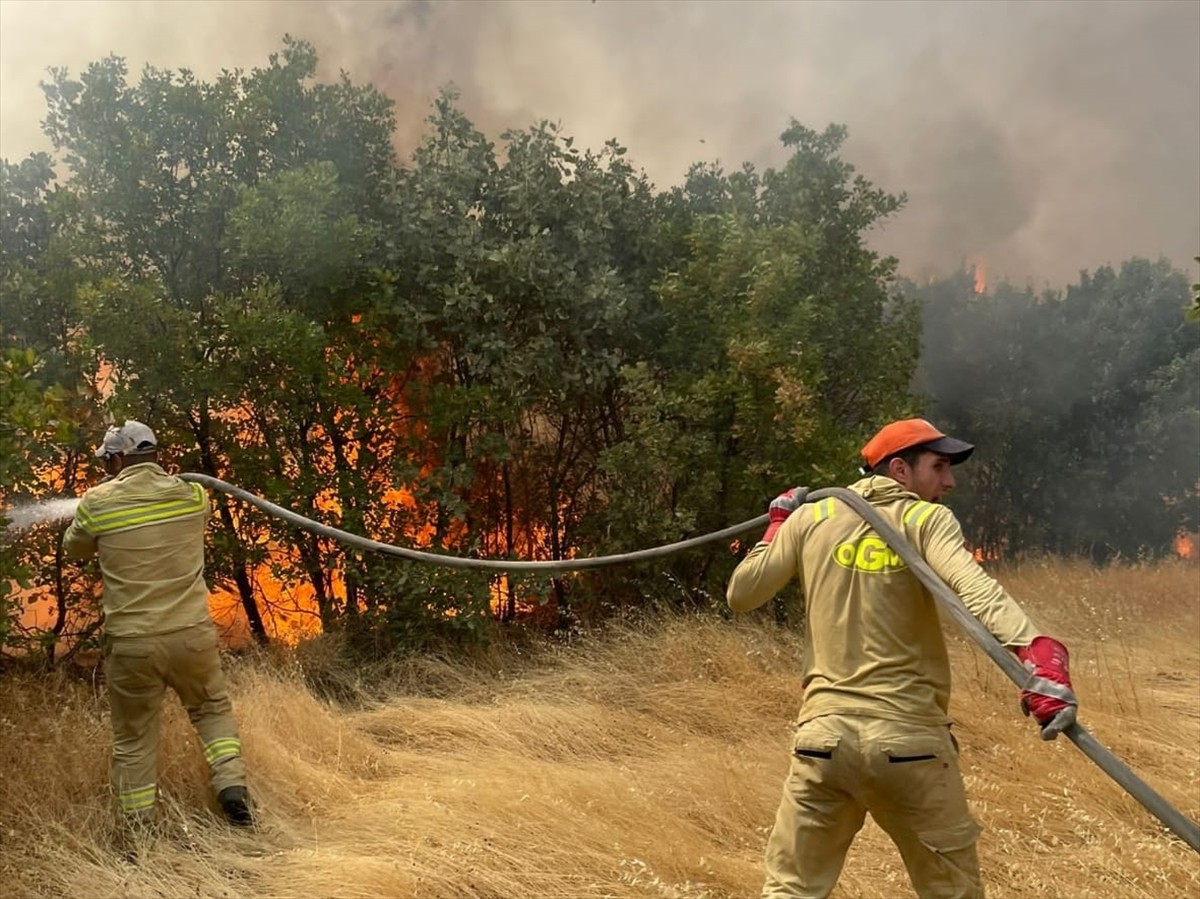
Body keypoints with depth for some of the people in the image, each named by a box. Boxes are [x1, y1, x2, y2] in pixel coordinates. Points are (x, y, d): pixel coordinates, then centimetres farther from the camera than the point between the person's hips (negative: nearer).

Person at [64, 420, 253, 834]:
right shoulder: (193, 495, 1)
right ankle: (232, 785, 8)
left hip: (131, 643, -1)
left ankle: (140, 834, 18)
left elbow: (74, 547, 16)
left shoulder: (97, 503, -4)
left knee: (133, 741, 14)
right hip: (192, 633, 2)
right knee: (213, 709, 26)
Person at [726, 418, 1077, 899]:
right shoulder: (928, 520, -2)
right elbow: (977, 590, -21)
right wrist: (1038, 657, -34)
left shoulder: (812, 518, 8)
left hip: (825, 734, 3)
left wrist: (777, 527, 26)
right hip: (911, 738, -2)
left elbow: (740, 595, 13)